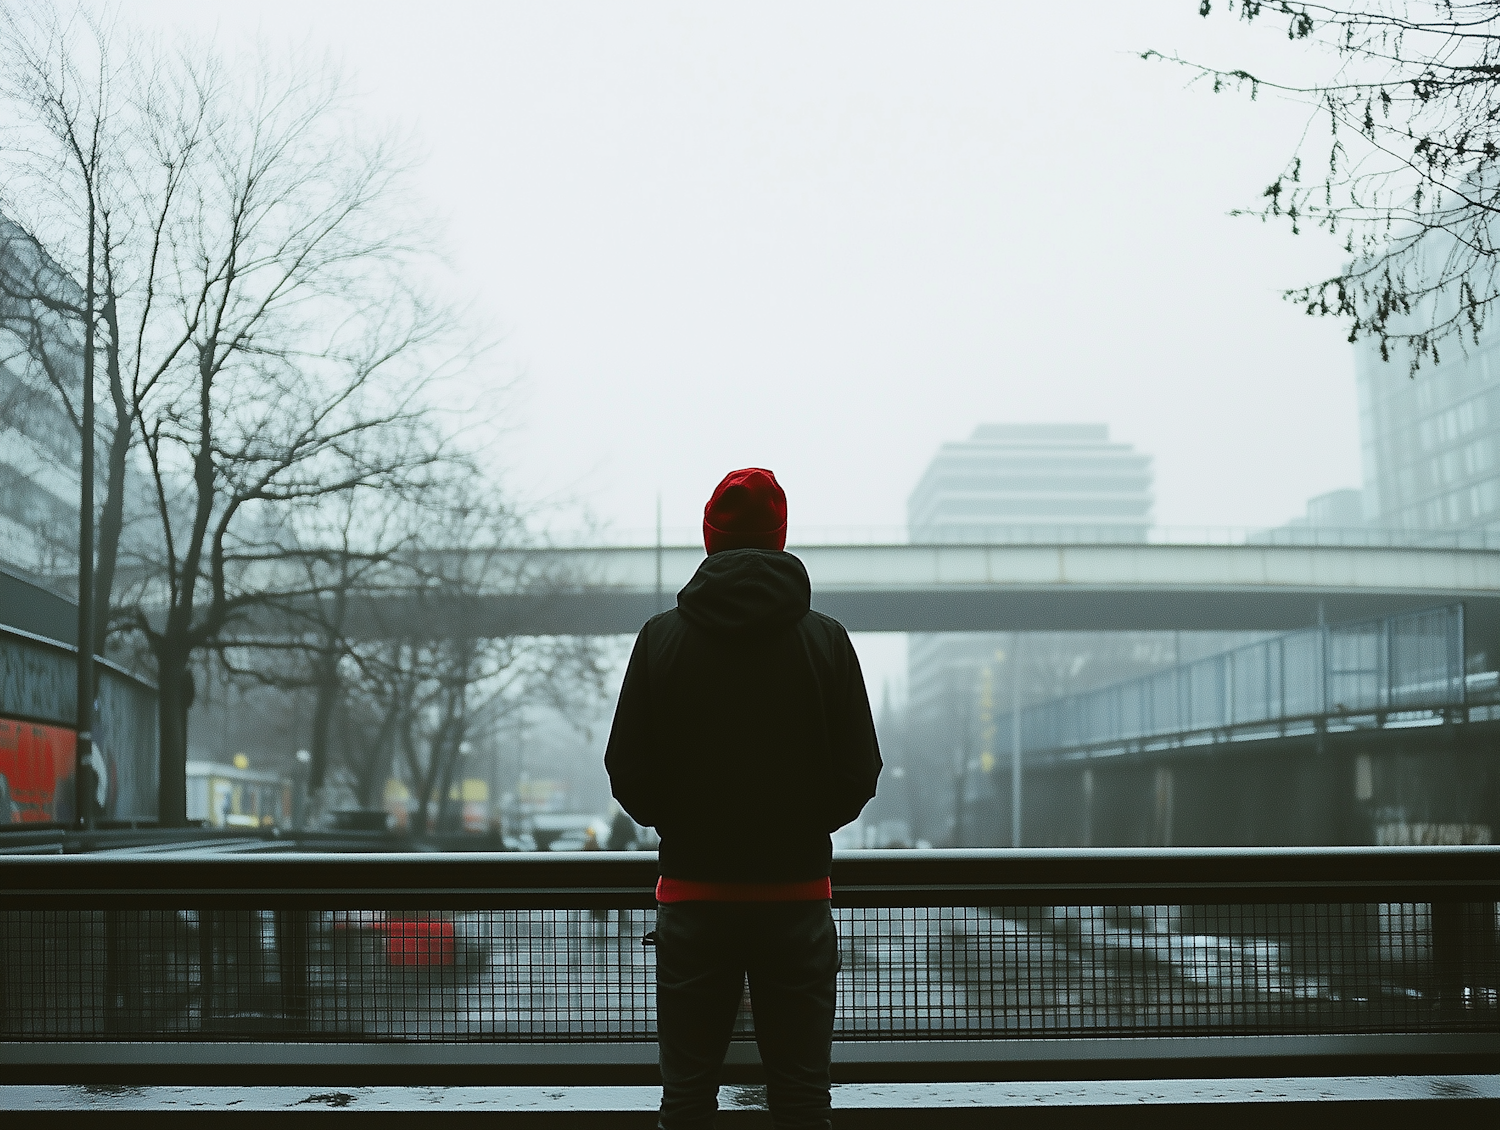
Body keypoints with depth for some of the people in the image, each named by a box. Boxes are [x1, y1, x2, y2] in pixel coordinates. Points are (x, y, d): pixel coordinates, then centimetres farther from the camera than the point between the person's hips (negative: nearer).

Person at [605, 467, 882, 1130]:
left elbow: (628, 775, -2)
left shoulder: (662, 637, -3)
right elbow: (859, 776, -1)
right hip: (797, 894, 0)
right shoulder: (825, 639, -3)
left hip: (693, 894, 0)